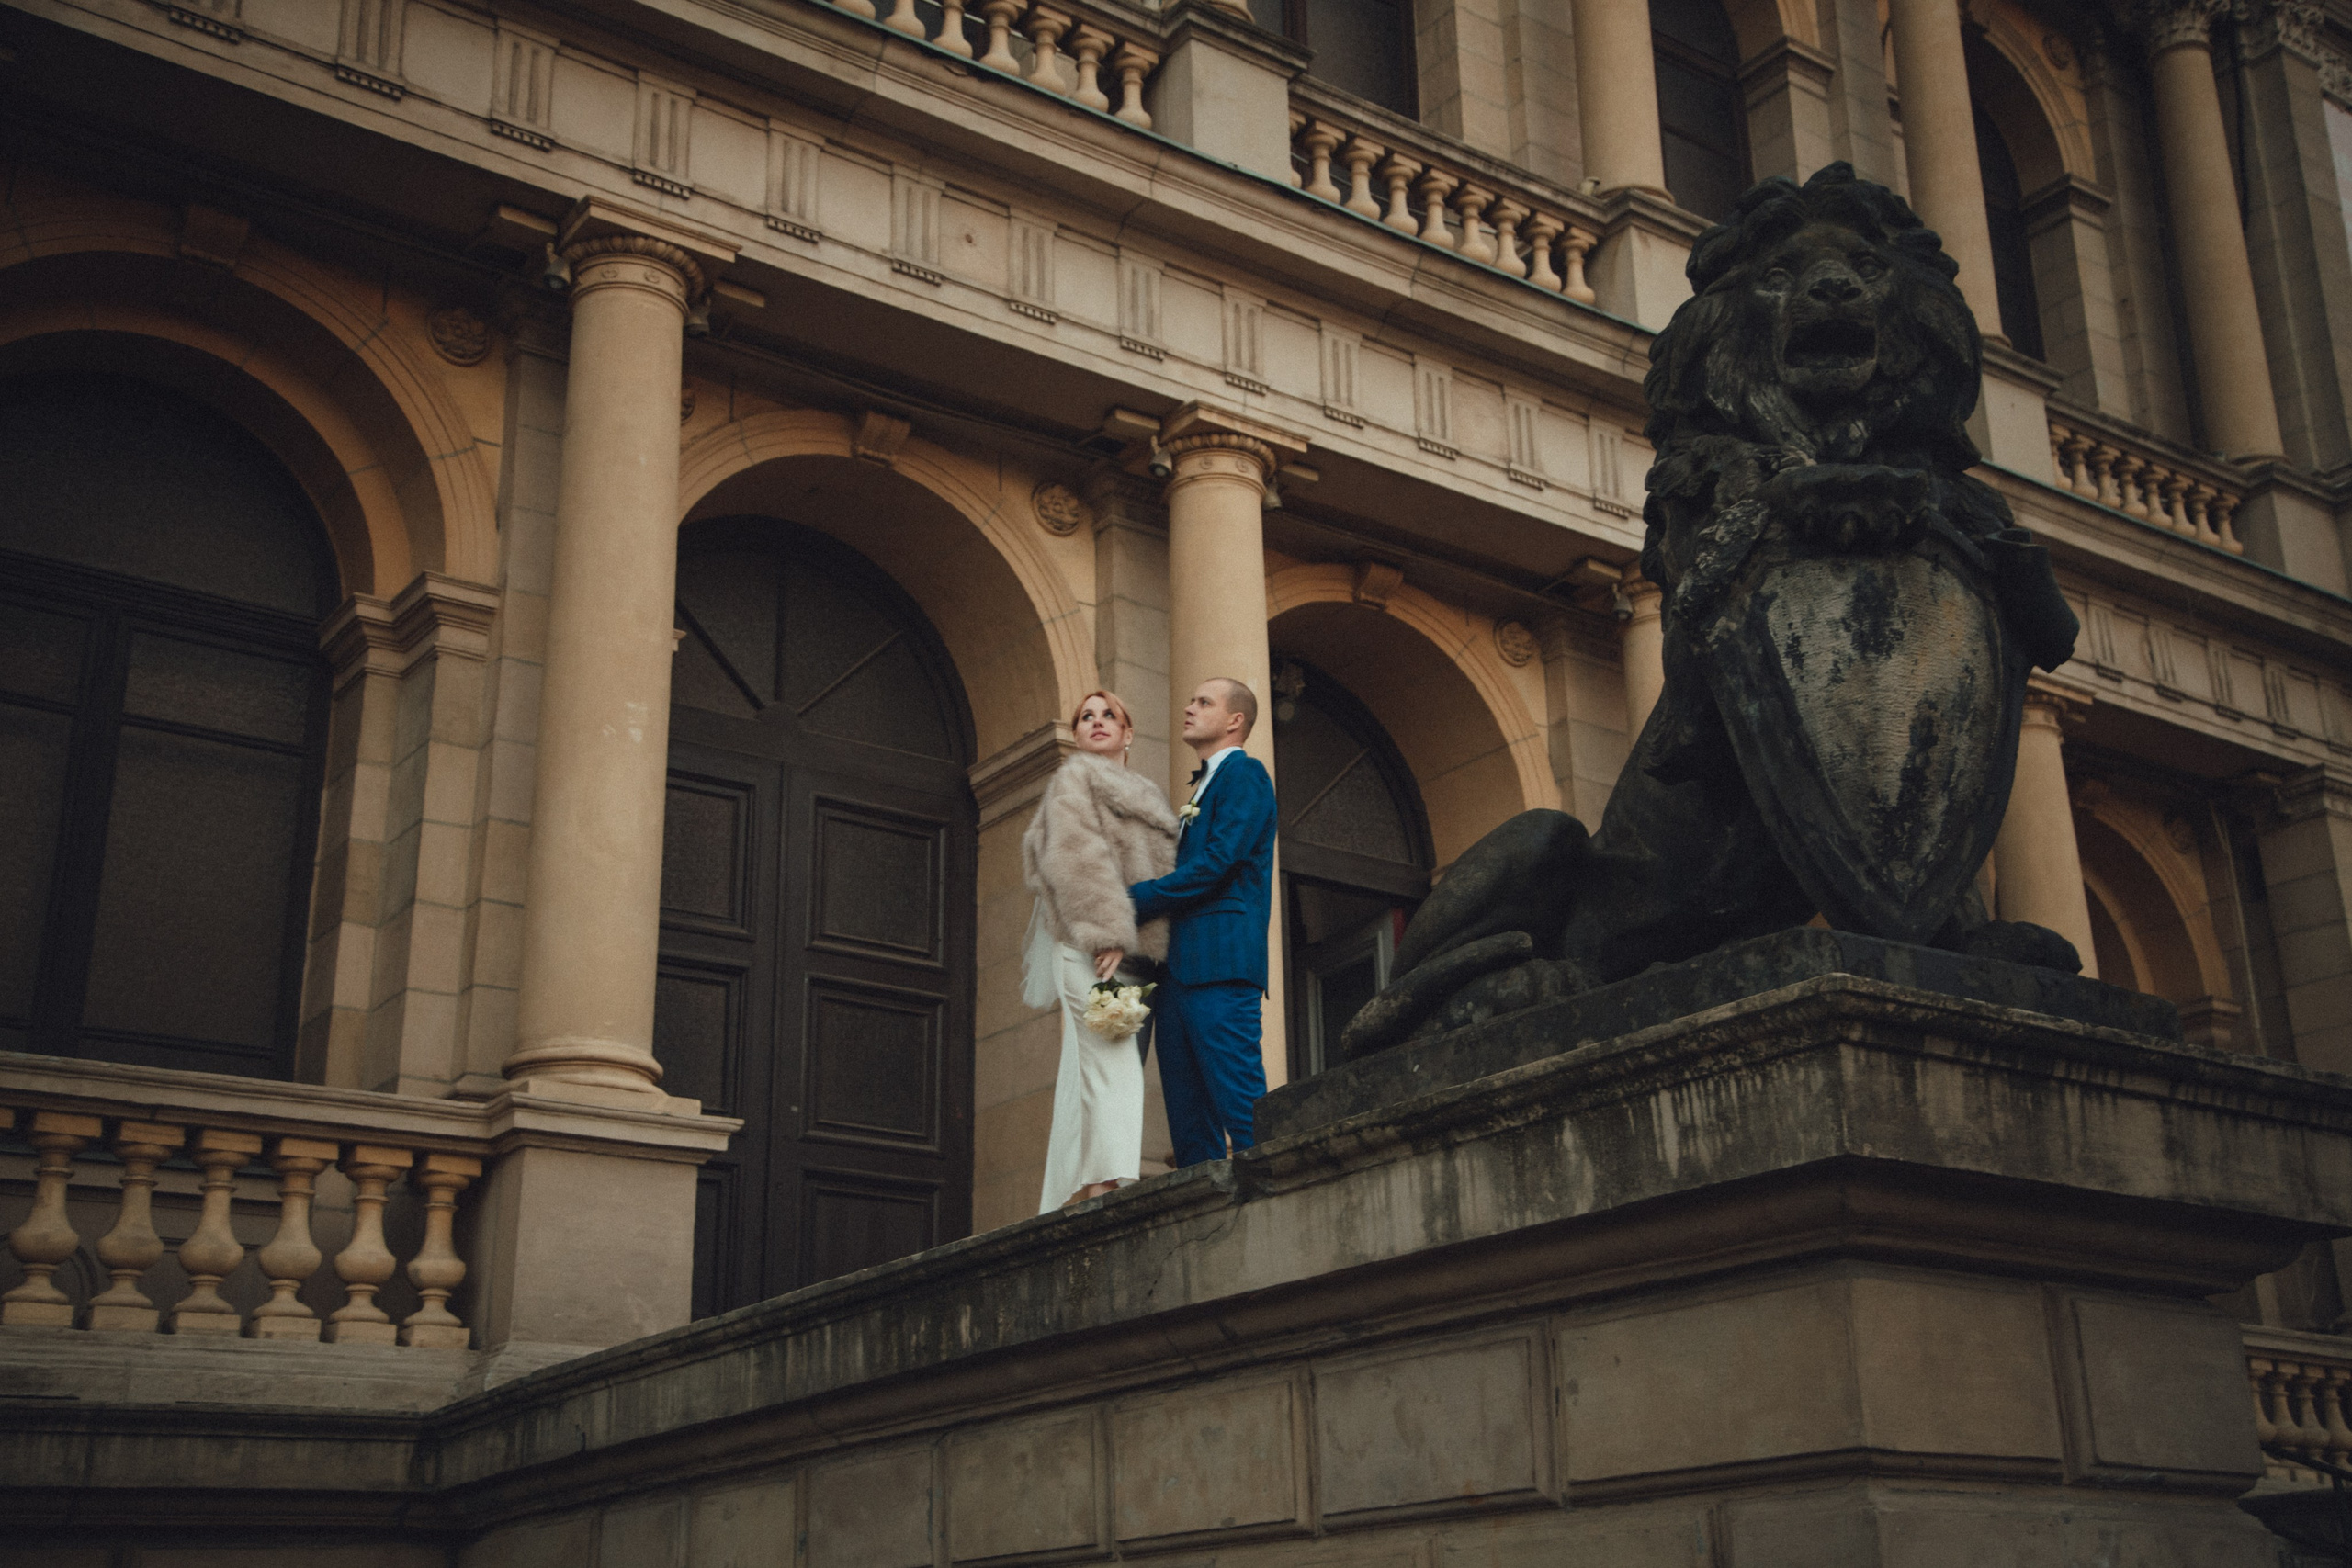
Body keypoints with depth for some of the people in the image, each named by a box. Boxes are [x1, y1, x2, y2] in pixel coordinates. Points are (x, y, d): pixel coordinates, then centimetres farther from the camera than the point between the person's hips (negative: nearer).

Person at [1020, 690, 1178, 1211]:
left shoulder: (1143, 796, 31)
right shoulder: (1075, 777, 7)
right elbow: (1077, 857, -8)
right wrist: (1106, 932, -20)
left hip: (1134, 953, 7)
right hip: (1090, 950, -7)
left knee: (1086, 1078, 2)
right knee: (1111, 1066, -20)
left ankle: (1067, 1202, -1)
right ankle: (1103, 1188, -28)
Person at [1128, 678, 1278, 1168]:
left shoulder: (1244, 773, -1)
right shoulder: (1201, 787, 28)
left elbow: (1218, 861, -13)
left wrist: (1132, 901, -11)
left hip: (1220, 962, -9)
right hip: (1181, 966, 10)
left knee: (1239, 1100, -13)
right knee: (1188, 1116, 5)